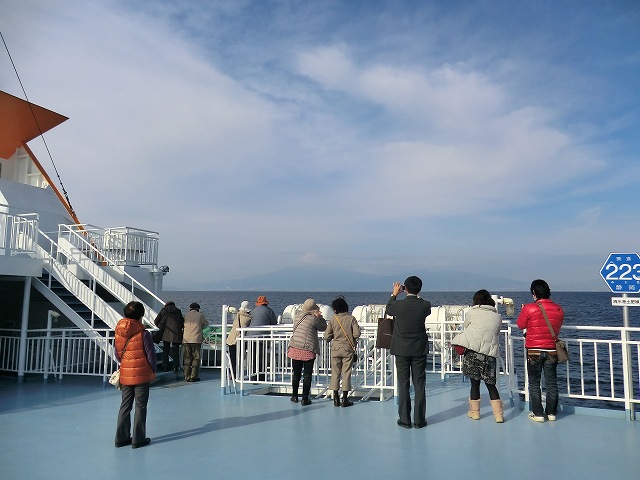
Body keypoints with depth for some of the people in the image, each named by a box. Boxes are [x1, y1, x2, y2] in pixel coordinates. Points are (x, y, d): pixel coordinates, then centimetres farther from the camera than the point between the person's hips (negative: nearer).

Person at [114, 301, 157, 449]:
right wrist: (153, 371, 4)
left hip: (125, 375, 5)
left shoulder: (118, 332, 0)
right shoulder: (143, 334, -15)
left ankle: (121, 437, 21)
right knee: (140, 406, 5)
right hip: (142, 375, -5)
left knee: (125, 405, 15)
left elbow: (117, 354, 10)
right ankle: (138, 439, 11)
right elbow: (151, 355, -10)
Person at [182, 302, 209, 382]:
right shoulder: (200, 315, 5)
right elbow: (206, 324, 16)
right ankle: (193, 377, 1)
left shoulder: (186, 315, 12)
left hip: (186, 340, 3)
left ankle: (187, 377, 8)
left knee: (187, 359, 8)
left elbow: (183, 325, 17)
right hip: (196, 340, -3)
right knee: (196, 358, 4)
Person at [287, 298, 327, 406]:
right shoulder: (313, 319, -13)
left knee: (296, 373, 16)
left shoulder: (298, 315, 4)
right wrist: (320, 317, 10)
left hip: (295, 348, 5)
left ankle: (294, 396, 27)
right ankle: (305, 399, 8)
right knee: (307, 375, 5)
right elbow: (323, 327, 0)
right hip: (308, 350, -5)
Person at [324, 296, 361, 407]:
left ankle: (336, 398, 11)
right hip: (348, 349, -1)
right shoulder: (351, 318, -6)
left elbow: (327, 337, -6)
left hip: (335, 349, 1)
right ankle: (345, 399, 6)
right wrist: (353, 341, 9)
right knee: (346, 373, 5)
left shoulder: (333, 320, -4)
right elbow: (357, 334, -12)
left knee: (335, 373, 9)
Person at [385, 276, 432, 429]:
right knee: (419, 384, 8)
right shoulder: (425, 305, -10)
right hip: (419, 350, 1)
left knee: (403, 384, 6)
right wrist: (416, 296, 16)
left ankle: (405, 420, 11)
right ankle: (419, 420, 13)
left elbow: (388, 310, 10)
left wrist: (394, 294, 19)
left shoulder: (398, 305, -13)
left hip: (402, 350, -1)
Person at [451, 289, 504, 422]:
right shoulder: (497, 317, 8)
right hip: (490, 354, 2)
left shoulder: (471, 313, 1)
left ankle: (474, 411, 19)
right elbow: (496, 334, 14)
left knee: (474, 382, 9)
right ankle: (498, 414, 8)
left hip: (472, 352, -2)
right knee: (491, 384, 9)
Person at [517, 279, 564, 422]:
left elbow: (521, 325, 0)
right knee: (551, 382, 13)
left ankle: (538, 414, 9)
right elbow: (557, 326, 12)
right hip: (552, 350, 3)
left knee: (534, 383, 7)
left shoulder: (529, 308, -14)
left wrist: (522, 311, 16)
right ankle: (551, 413, 20)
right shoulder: (559, 309, -1)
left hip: (534, 351, -3)